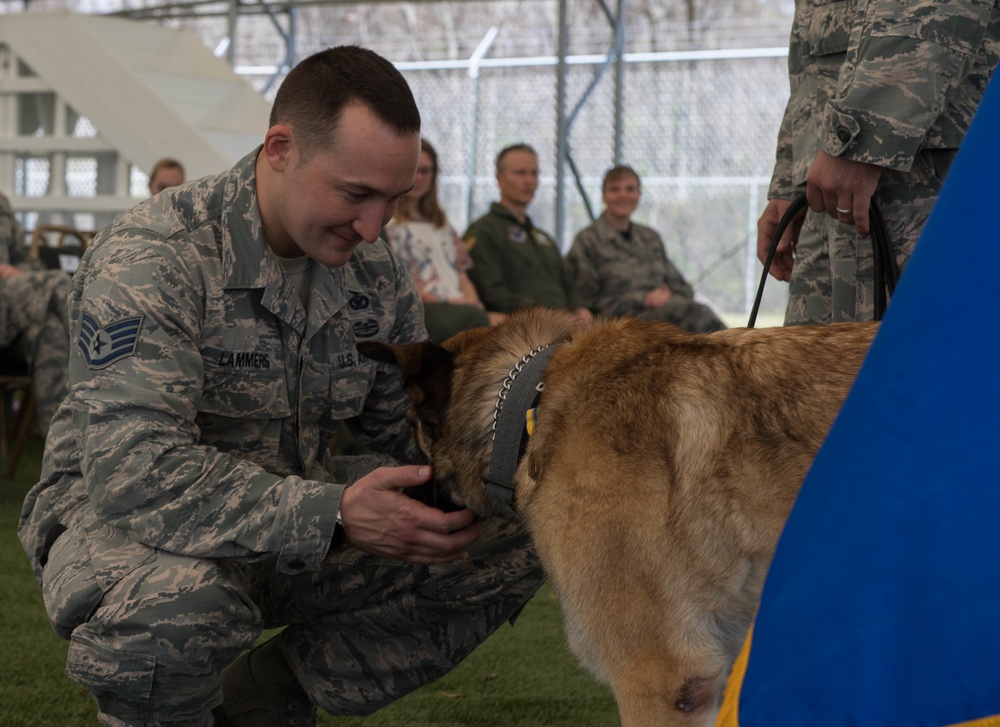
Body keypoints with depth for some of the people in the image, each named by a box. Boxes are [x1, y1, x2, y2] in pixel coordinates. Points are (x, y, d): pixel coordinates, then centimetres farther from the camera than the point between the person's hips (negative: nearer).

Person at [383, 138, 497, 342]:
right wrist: (446, 302, -13)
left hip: (461, 307, 6)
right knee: (471, 318, -38)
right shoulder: (388, 221, 7)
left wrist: (472, 302, 2)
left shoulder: (440, 224, 32)